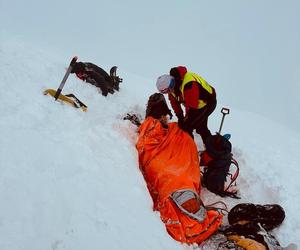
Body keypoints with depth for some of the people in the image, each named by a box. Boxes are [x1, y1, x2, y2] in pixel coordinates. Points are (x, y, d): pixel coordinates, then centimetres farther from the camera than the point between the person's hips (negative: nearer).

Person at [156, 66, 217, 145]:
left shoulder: (188, 85, -39)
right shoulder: (171, 82, -12)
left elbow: (192, 106, -31)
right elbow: (174, 102, -1)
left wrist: (187, 117, -18)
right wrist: (180, 116, -4)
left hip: (207, 103, -9)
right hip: (195, 103, 9)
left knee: (186, 127, -13)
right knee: (201, 127, 22)